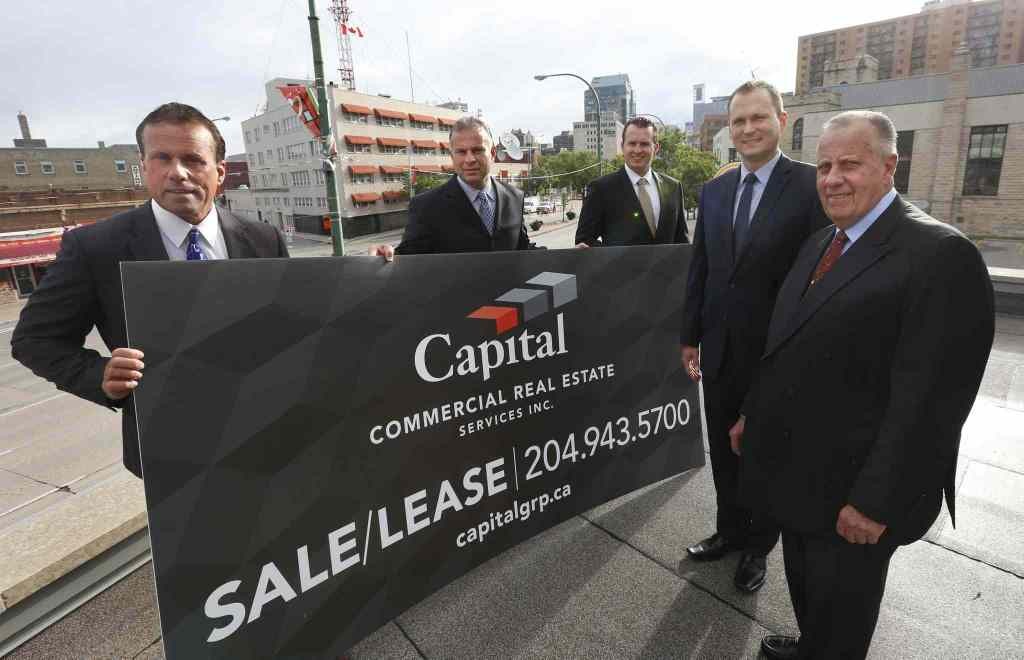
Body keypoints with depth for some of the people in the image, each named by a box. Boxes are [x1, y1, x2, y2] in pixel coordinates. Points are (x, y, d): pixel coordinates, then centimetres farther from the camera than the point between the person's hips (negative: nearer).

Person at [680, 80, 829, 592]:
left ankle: (758, 545, 37)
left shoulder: (811, 185, -10)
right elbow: (699, 269, 8)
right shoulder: (714, 190, 6)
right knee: (724, 449, 18)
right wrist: (690, 336, 8)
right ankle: (729, 529, 41)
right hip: (720, 349, 5)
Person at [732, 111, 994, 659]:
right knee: (804, 584, 26)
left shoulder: (941, 254, -18)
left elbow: (929, 396, -21)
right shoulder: (819, 243, 8)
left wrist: (875, 501, -21)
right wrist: (753, 413, 14)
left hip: (851, 489, -7)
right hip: (797, 469, 7)